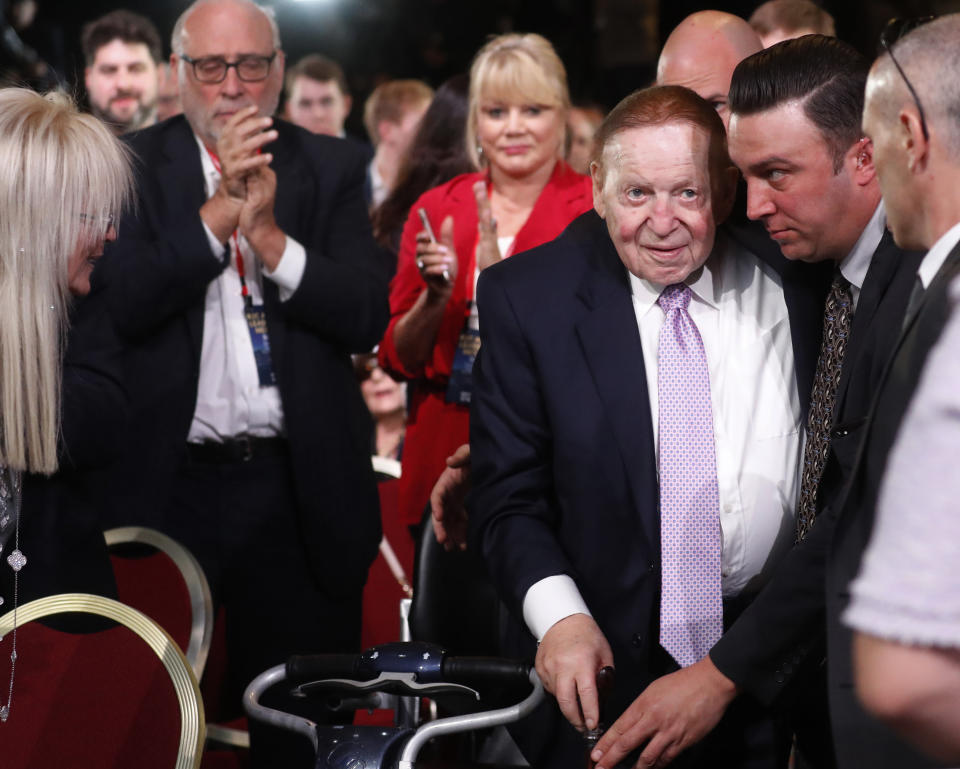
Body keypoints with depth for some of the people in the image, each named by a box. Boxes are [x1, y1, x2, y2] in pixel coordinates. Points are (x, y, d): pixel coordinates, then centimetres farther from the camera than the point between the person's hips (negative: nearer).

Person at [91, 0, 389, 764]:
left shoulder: (331, 169, 5)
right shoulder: (131, 164, 2)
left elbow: (367, 317, -5)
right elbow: (118, 304, -12)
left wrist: (270, 236, -17)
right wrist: (218, 213, -18)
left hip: (299, 489, 1)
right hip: (166, 483, -1)